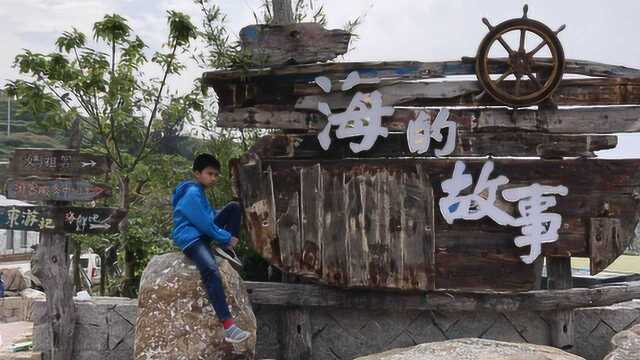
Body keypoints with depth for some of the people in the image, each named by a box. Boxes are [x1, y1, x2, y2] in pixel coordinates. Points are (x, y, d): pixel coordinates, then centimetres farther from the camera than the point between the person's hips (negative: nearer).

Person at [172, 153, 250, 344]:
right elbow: (205, 224, -19)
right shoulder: (192, 194, -16)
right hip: (190, 238, -10)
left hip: (205, 232, 10)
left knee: (234, 208, 8)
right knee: (211, 270, -35)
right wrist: (226, 237, -7)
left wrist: (225, 237, 3)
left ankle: (225, 249, 3)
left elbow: (210, 215, 19)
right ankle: (228, 326, -45)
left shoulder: (199, 191, 15)